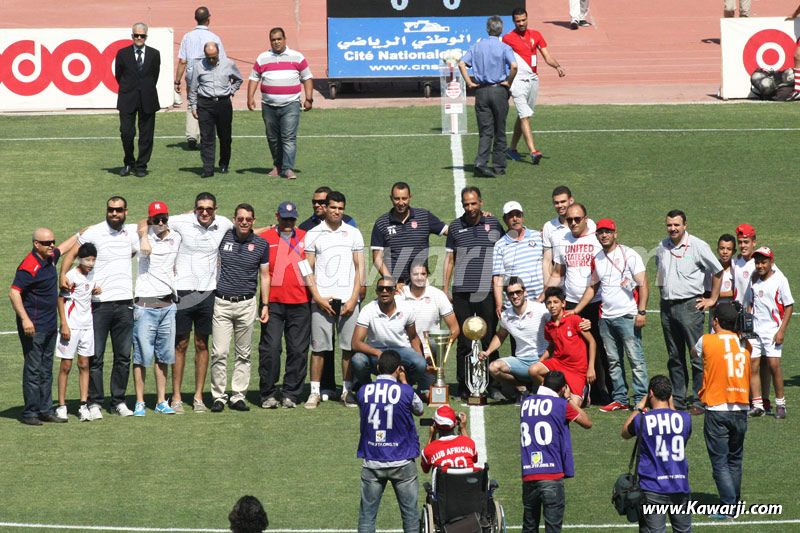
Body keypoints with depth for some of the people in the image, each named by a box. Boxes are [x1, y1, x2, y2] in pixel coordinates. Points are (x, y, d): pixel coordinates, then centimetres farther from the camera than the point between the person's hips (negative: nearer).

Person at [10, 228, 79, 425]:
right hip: (33, 327, -9)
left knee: (46, 370, 12)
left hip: (50, 326, 9)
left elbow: (63, 248, 33)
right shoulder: (29, 267, -18)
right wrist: (25, 319, -29)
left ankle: (45, 410, 17)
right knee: (33, 370, -6)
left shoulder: (50, 258, 10)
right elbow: (14, 293, -23)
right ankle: (30, 413, -3)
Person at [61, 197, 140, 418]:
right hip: (99, 303, -4)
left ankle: (119, 401, 16)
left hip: (124, 302, 4)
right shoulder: (93, 233, -2)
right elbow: (71, 253, 2)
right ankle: (95, 403, 5)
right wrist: (63, 275, -13)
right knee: (95, 356, -2)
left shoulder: (131, 232, 8)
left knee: (123, 356, 7)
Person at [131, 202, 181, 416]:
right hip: (145, 304, -5)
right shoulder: (143, 237, -3)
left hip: (167, 304, 5)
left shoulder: (176, 238, 11)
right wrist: (145, 231, -11)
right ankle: (139, 402, 1)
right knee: (142, 355, -4)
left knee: (164, 355, 8)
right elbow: (145, 250, -26)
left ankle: (161, 401, 15)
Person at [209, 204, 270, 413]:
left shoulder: (261, 244, 4)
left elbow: (264, 276, 10)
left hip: (247, 304, 1)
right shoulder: (223, 238, 1)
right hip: (222, 303, -1)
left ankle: (238, 397, 11)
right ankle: (218, 397, 1)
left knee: (243, 354, 5)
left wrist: (265, 305, 6)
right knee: (219, 353, -7)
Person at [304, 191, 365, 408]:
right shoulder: (313, 235, 7)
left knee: (349, 346, 0)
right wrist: (318, 298, -6)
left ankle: (347, 390, 8)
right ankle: (315, 392, 3)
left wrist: (353, 298, -3)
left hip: (348, 298, 1)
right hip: (322, 298, -1)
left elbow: (359, 268, 8)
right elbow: (308, 270, 6)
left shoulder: (353, 233, 10)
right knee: (318, 347, -2)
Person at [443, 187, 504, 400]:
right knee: (464, 342, 2)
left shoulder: (493, 224, 6)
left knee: (489, 340, 0)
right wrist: (445, 288, 7)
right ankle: (464, 386, 8)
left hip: (488, 292, -1)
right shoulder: (455, 227, 8)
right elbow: (449, 258, 13)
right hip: (462, 292, 1)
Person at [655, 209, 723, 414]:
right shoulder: (662, 247, 10)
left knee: (697, 356, -7)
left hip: (690, 305, -6)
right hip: (667, 306, 6)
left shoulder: (698, 246, -7)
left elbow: (718, 272, 0)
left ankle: (699, 401, -5)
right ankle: (677, 400, 15)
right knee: (675, 357, 10)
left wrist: (712, 299, 0)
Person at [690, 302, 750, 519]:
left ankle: (729, 505, -8)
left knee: (720, 462, -1)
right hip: (741, 410, 4)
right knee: (735, 460, 16)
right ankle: (735, 503, 21)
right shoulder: (745, 343, 6)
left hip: (717, 410, -4)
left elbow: (694, 353, 17)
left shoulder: (707, 341, -5)